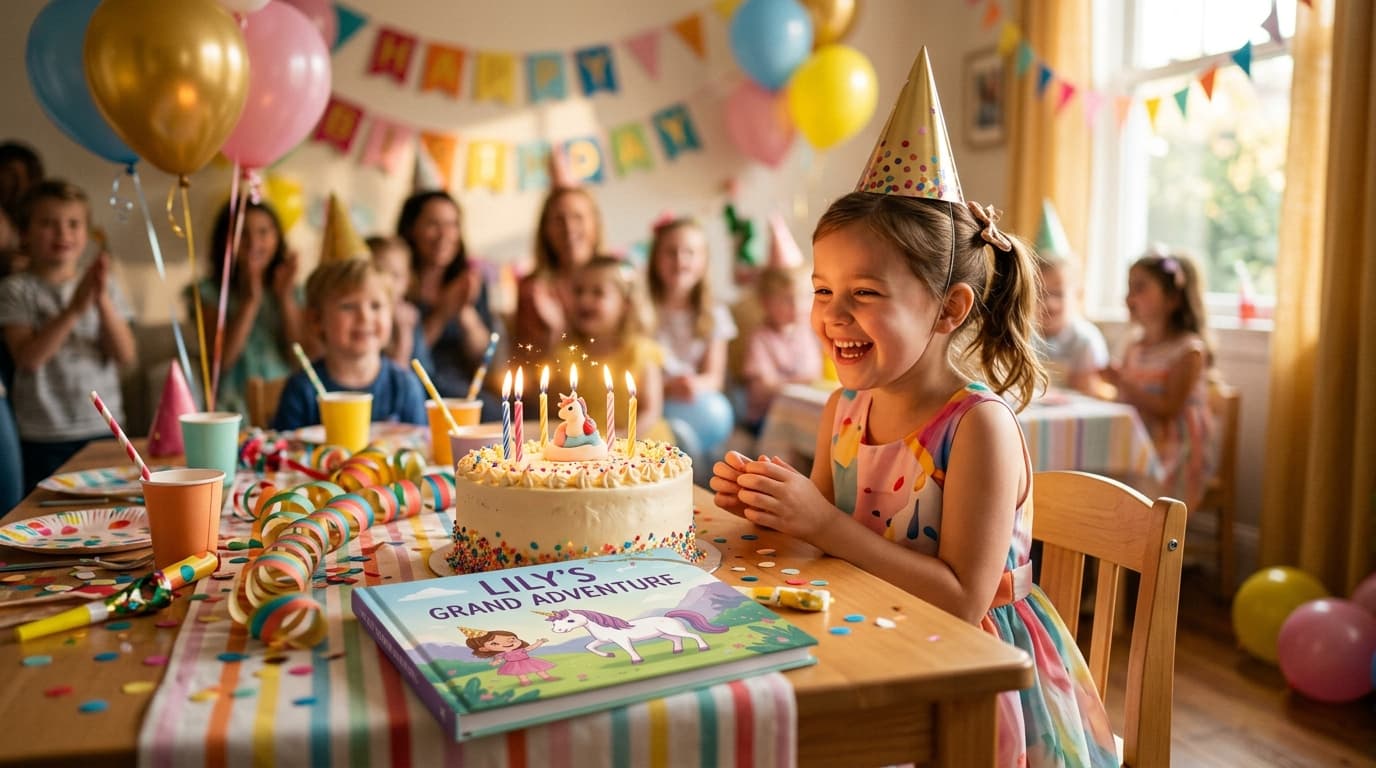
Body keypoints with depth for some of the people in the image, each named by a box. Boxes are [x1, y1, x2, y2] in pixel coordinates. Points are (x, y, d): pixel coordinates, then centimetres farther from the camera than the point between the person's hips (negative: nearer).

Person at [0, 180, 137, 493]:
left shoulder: (104, 284, 7)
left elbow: (125, 355, -1)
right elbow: (28, 356, -13)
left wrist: (102, 300, -15)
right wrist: (75, 308, -21)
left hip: (103, 429, 2)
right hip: (43, 438, -2)